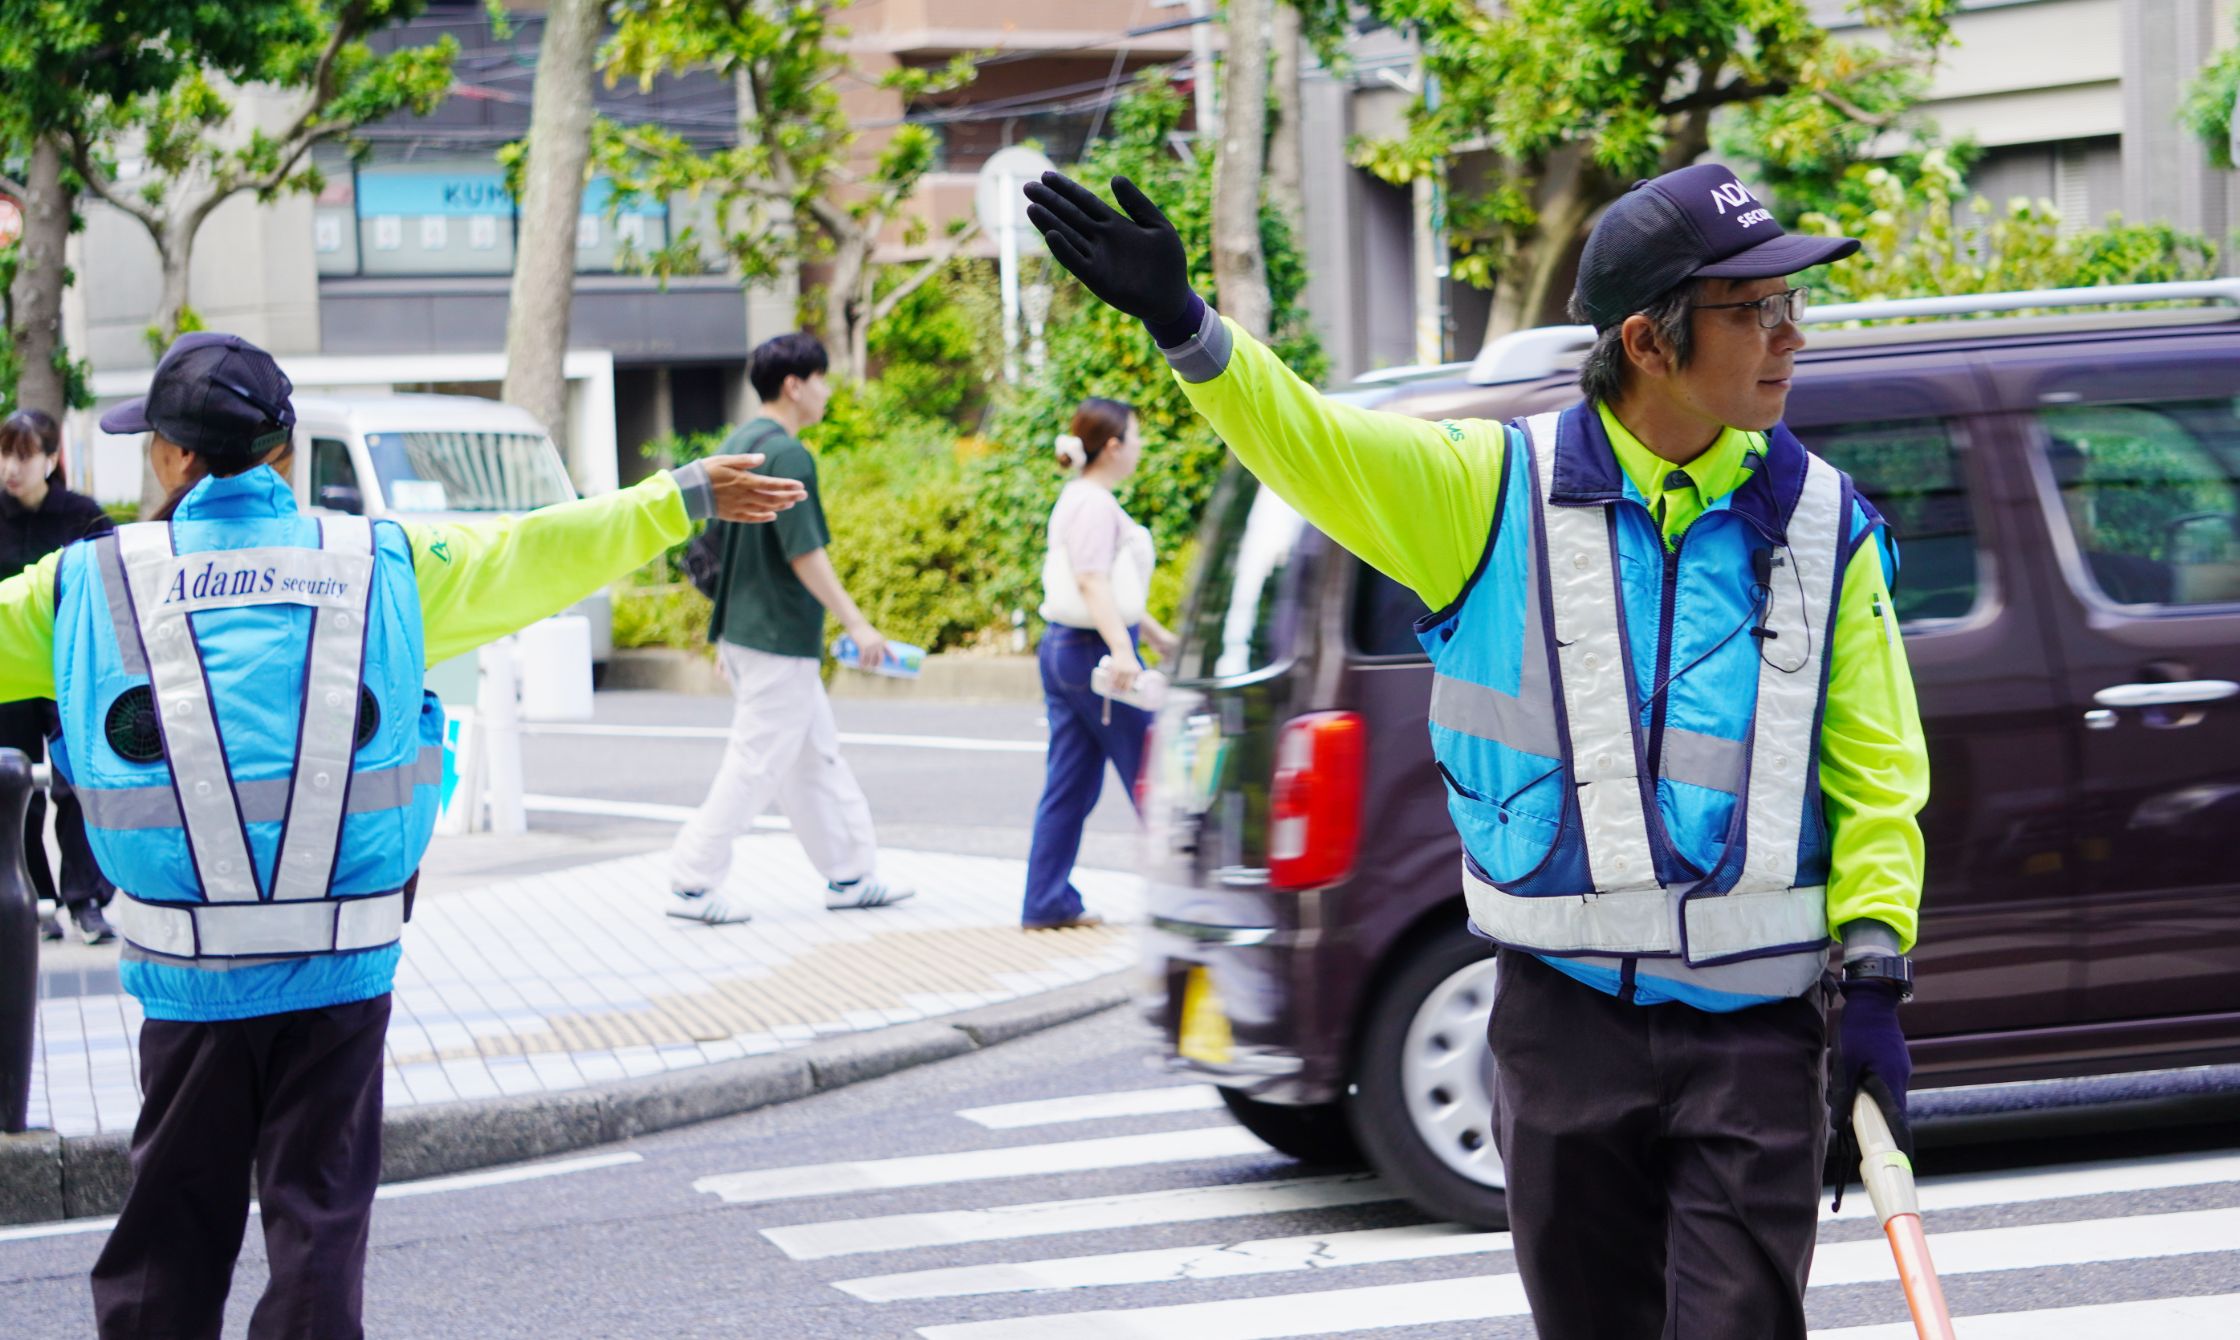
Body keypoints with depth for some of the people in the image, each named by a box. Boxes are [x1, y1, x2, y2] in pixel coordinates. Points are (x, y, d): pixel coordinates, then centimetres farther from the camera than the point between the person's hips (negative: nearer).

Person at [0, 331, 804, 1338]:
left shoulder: (88, 585, -1)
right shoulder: (383, 565, 3)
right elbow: (541, 554, 10)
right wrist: (683, 497, 22)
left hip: (188, 978, -1)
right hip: (342, 970, 1)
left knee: (172, 1231, 9)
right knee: (320, 1217, 7)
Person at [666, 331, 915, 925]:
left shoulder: (738, 445, 12)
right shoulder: (787, 455, -17)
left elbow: (722, 546, 17)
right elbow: (804, 552, -21)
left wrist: (725, 633, 23)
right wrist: (857, 625, -18)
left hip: (744, 630, 10)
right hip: (780, 638, -10)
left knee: (816, 757, 15)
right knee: (757, 764, -4)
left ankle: (850, 874, 21)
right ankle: (695, 882, -1)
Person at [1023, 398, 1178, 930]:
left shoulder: (1079, 499, 18)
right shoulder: (1096, 505, -14)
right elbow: (1092, 582, -25)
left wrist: (1157, 634, 33)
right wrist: (1121, 651, -35)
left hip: (1063, 648, 10)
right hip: (1095, 649, -10)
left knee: (1069, 785, 8)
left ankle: (1048, 903, 7)